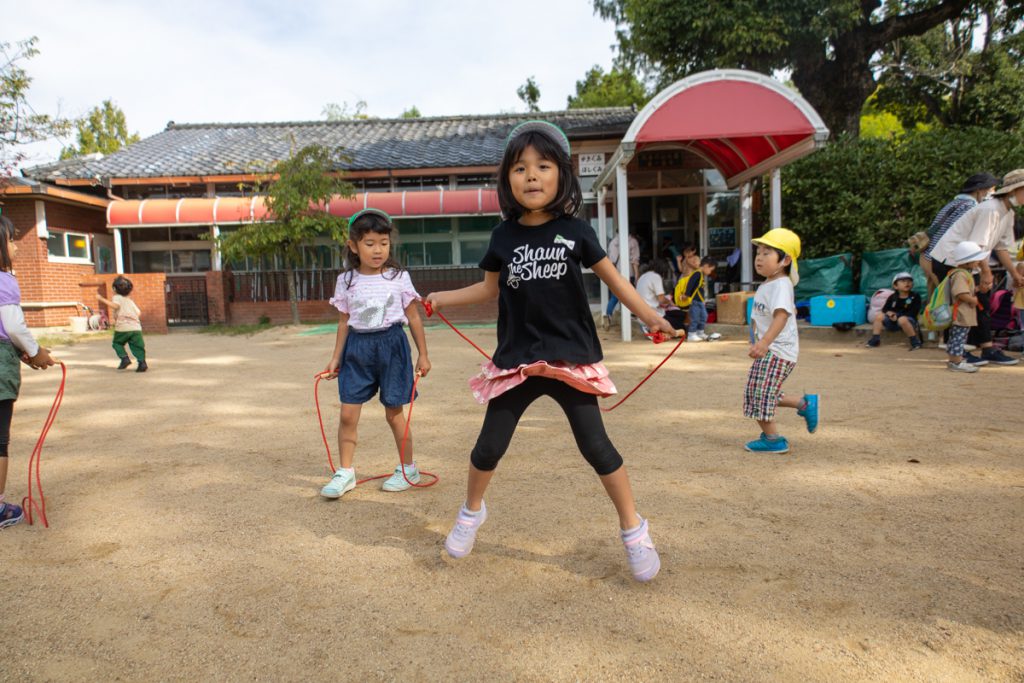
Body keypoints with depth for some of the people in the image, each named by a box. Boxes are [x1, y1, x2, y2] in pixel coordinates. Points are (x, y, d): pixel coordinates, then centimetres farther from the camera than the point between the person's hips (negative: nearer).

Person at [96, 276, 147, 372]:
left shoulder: (117, 297, 6)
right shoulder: (130, 301, 23)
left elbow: (115, 305, -16)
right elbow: (139, 313, 17)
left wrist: (102, 299, -13)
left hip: (123, 328, -4)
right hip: (136, 328, 4)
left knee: (117, 343, 15)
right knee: (137, 346, 3)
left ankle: (124, 358, -2)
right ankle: (142, 362, -10)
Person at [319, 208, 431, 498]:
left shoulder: (399, 277, -2)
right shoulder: (346, 281, 3)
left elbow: (414, 318, 3)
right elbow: (344, 323, 10)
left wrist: (423, 355, 4)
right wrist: (335, 358, 10)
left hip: (391, 345, -2)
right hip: (357, 347, 2)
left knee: (394, 413, 6)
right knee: (348, 414, -1)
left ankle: (408, 469, 23)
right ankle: (345, 472, 14)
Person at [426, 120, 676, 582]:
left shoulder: (574, 231, -3)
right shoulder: (504, 236, 2)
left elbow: (613, 278, 3)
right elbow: (490, 288, 15)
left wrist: (650, 316, -7)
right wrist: (441, 298, 14)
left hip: (571, 358, -1)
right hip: (515, 360, 2)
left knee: (596, 446, 0)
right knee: (488, 447, 7)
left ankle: (634, 530, 19)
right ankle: (471, 512, 36)